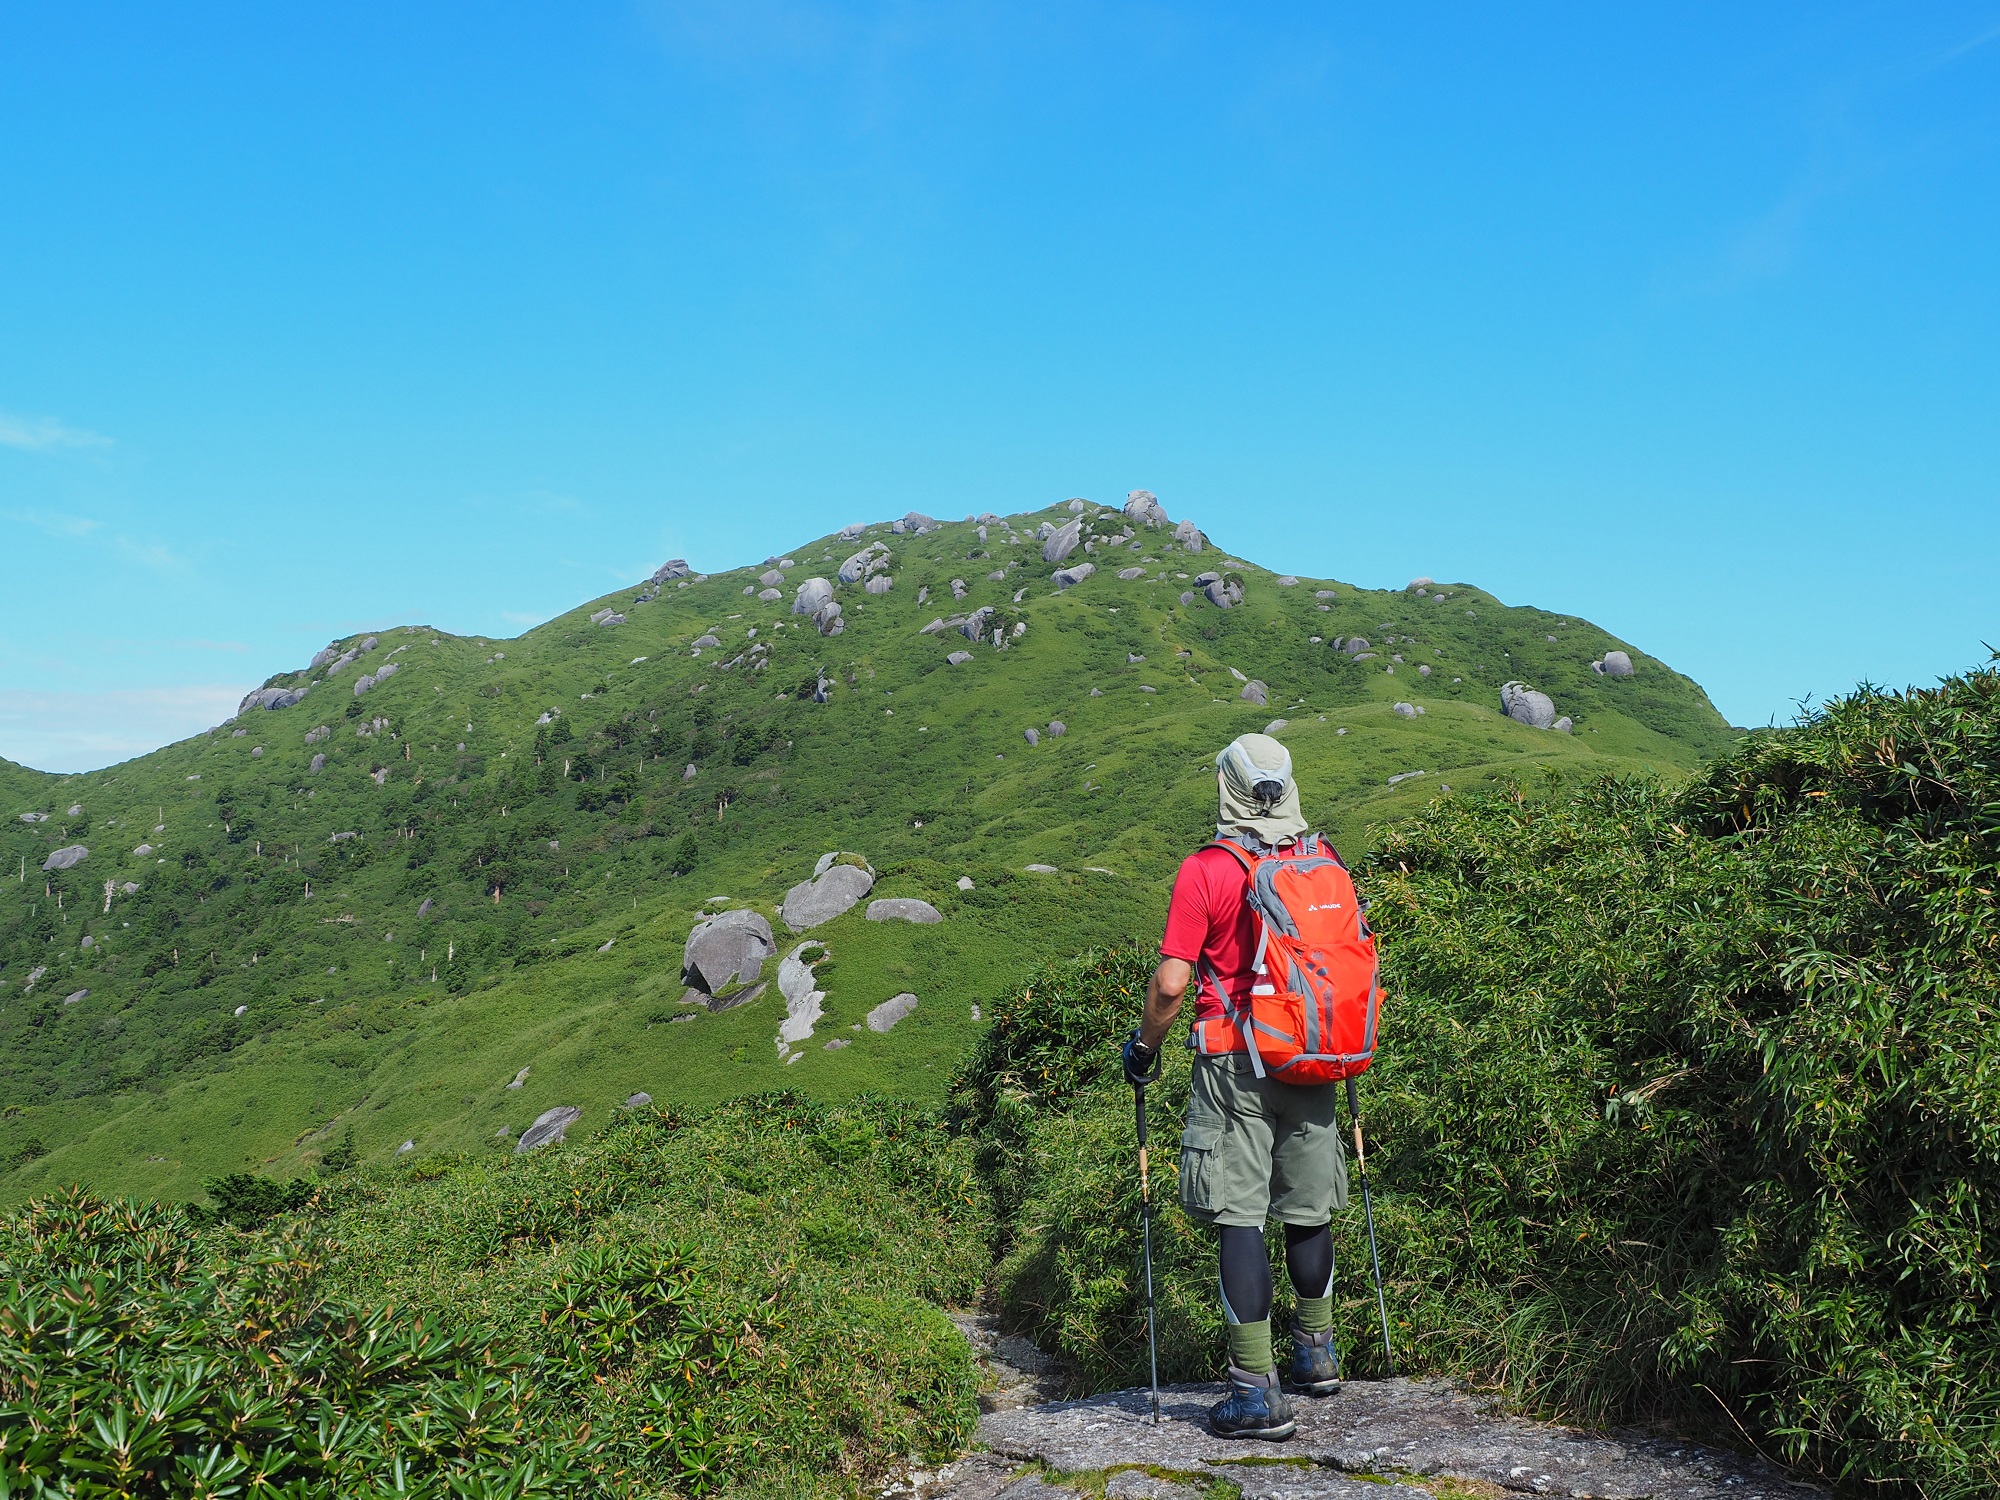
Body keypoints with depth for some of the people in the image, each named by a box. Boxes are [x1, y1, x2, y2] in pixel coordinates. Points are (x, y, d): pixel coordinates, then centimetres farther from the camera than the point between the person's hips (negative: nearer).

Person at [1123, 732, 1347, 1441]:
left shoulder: (1205, 871, -12)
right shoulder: (1323, 860, 3)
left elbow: (1171, 982, -15)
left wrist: (1144, 1045, 1)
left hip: (1236, 1063, -5)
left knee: (1239, 1217, -1)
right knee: (1306, 1209, 18)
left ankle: (1258, 1392, -1)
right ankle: (1316, 1352, 35)